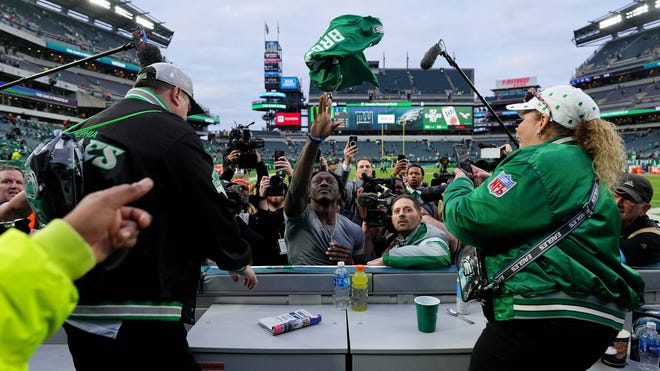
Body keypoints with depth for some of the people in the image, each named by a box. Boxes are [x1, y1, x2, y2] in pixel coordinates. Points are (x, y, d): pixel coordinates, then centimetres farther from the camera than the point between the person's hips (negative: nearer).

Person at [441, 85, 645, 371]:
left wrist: (460, 185, 5)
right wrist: (488, 186, 19)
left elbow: (468, 221, -15)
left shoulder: (539, 162, -13)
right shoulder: (586, 169, 18)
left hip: (547, 314, -9)